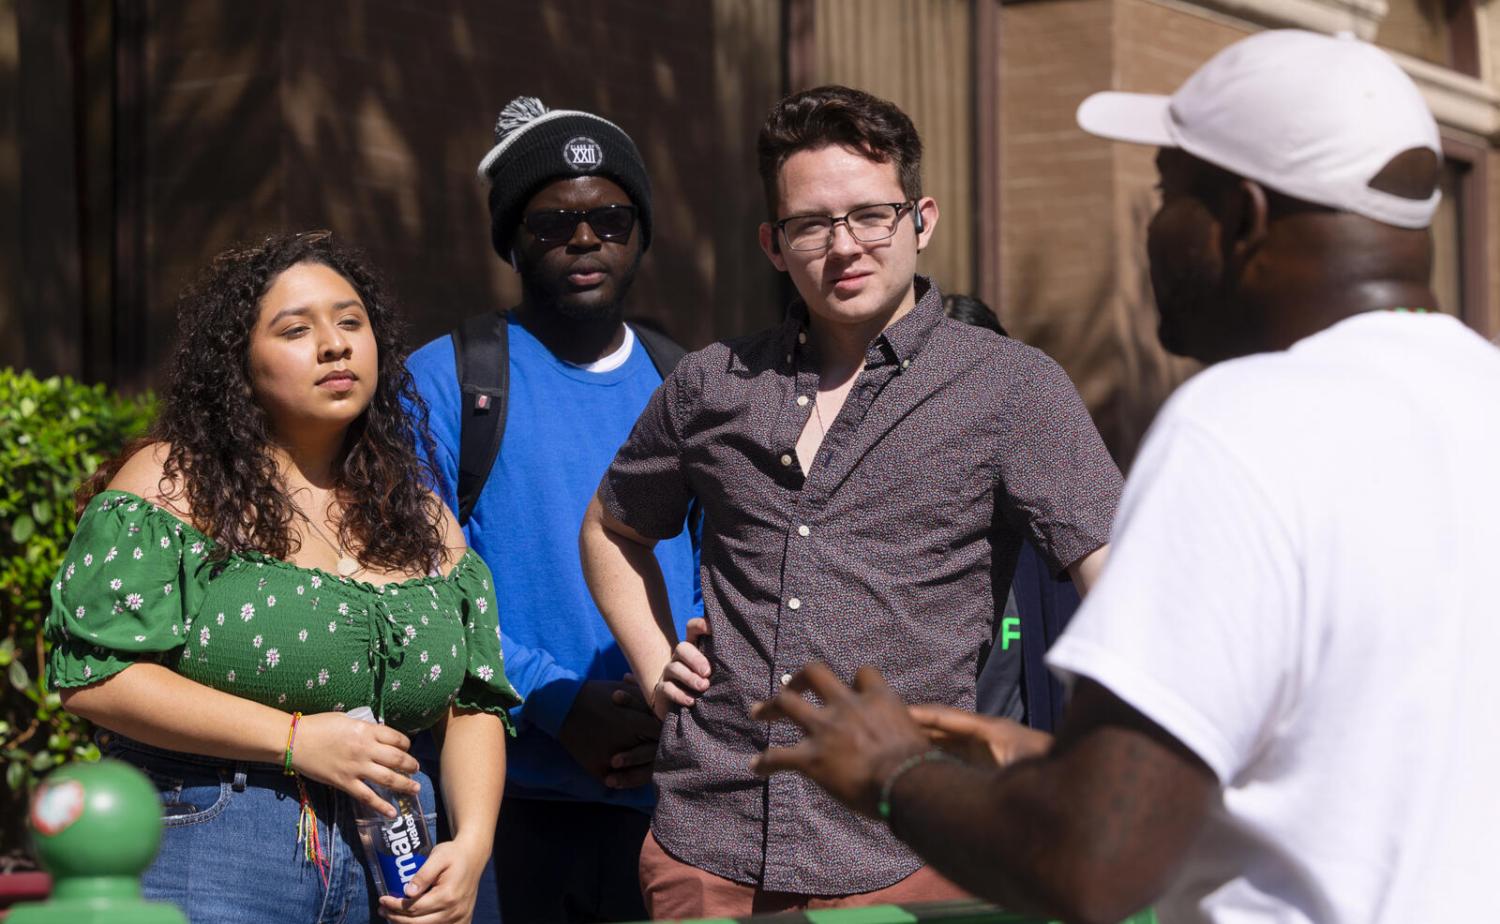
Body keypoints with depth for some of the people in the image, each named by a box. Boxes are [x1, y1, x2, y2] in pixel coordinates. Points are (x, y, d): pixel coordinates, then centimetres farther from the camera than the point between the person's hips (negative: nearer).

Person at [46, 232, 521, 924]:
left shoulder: (421, 518, 14)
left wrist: (472, 843, -6)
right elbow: (93, 677, -11)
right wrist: (295, 739, -14)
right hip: (204, 866, -4)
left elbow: (473, 704, 13)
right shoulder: (171, 483, -2)